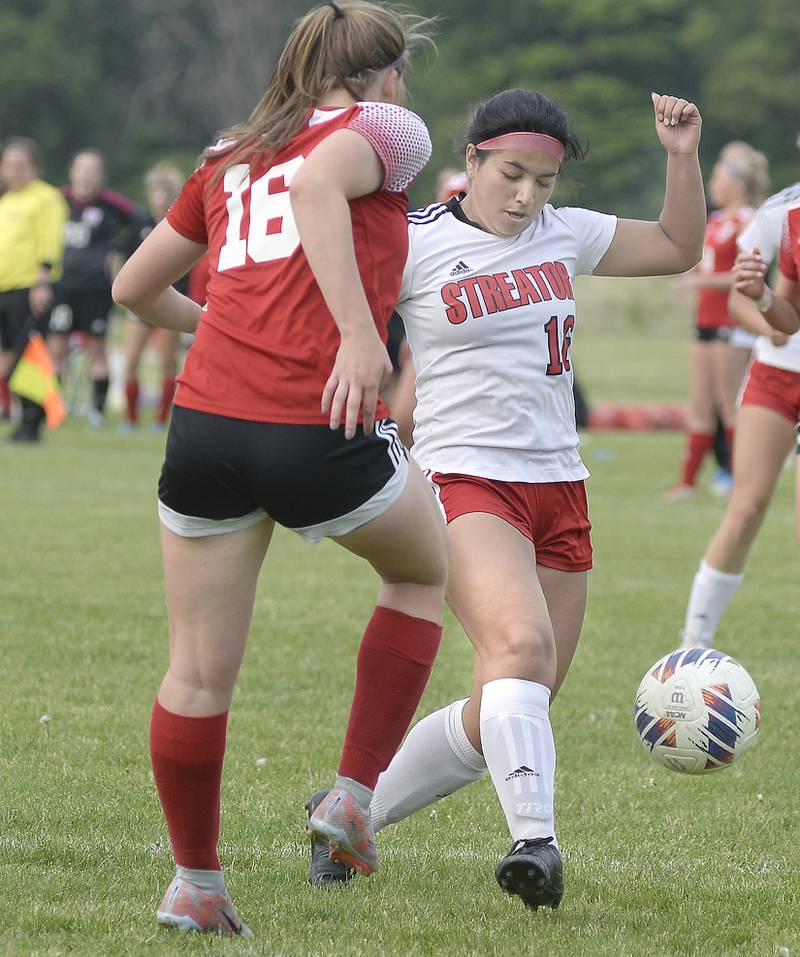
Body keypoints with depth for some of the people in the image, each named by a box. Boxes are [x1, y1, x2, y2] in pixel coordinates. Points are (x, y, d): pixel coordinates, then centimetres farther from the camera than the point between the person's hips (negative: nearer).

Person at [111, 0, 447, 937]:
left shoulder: (230, 159, 22)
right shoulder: (386, 129, 5)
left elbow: (133, 286, 29)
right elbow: (318, 185, -18)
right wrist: (360, 334, -25)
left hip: (204, 427, 5)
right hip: (322, 433, -4)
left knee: (197, 676, 14)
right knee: (423, 571, 25)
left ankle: (193, 883, 22)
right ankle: (352, 797, 19)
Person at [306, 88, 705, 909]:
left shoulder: (565, 234, 10)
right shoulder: (412, 243, -6)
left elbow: (677, 249, 23)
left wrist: (682, 156, 10)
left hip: (557, 488, 6)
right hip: (463, 482, -6)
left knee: (512, 711, 6)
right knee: (521, 642, -33)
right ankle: (536, 839, -43)